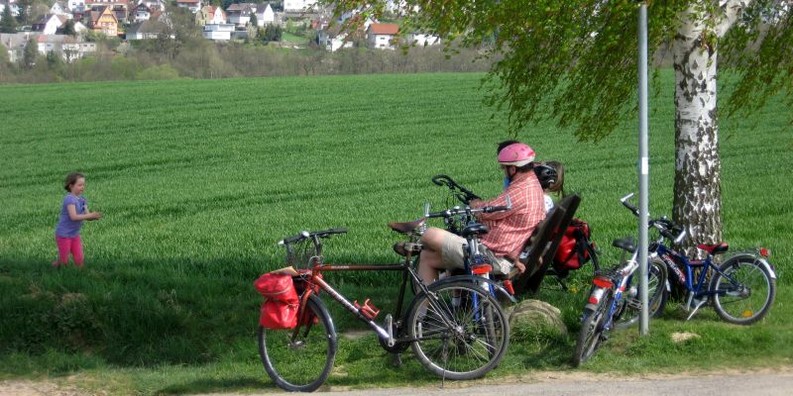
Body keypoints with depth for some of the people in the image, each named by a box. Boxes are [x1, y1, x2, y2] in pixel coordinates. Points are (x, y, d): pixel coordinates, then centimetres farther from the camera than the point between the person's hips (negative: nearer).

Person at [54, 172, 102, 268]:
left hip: (75, 234, 7)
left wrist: (95, 216, -20)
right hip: (64, 235, -7)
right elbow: (73, 217, -30)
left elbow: (87, 216, 2)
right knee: (64, 262, 3)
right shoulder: (69, 199, -21)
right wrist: (90, 215, -31)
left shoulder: (82, 199, 4)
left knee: (79, 260, 2)